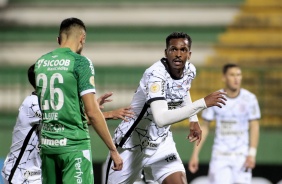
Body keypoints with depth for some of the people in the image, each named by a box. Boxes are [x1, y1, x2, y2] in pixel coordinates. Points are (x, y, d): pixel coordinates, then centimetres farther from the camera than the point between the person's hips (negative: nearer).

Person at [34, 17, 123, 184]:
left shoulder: (41, 62, 10)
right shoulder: (80, 62, -9)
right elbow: (92, 113, -13)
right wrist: (113, 149, -7)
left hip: (47, 143, 6)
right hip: (74, 145, -6)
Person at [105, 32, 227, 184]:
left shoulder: (189, 71, -7)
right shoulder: (156, 74, -30)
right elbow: (161, 119, -44)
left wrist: (194, 121, 10)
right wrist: (203, 103, -43)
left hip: (161, 142, 5)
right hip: (131, 142, -5)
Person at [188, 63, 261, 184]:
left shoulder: (249, 98, -4)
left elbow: (254, 127, -3)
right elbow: (204, 127, 5)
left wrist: (252, 154, -12)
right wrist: (195, 154, 1)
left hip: (241, 155, 0)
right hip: (220, 154, 0)